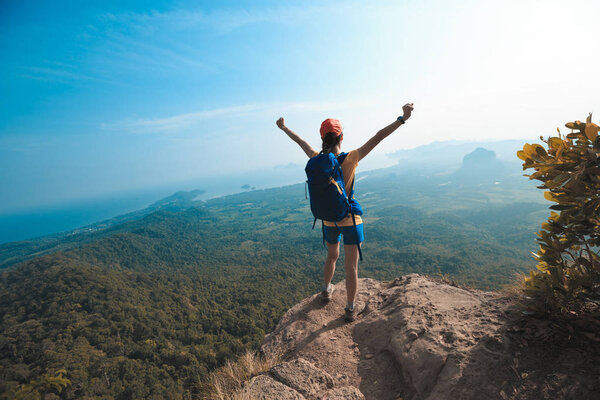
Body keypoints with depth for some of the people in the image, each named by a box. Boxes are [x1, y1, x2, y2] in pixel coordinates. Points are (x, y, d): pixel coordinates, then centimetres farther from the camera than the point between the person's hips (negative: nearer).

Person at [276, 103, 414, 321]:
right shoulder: (349, 159, -17)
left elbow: (300, 141, 9)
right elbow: (378, 138, -18)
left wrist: (284, 127, 25)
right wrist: (402, 119, -13)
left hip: (328, 221, 4)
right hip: (350, 221, -4)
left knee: (332, 256, 29)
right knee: (351, 266, 11)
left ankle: (327, 289, 50)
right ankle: (350, 308, 26)